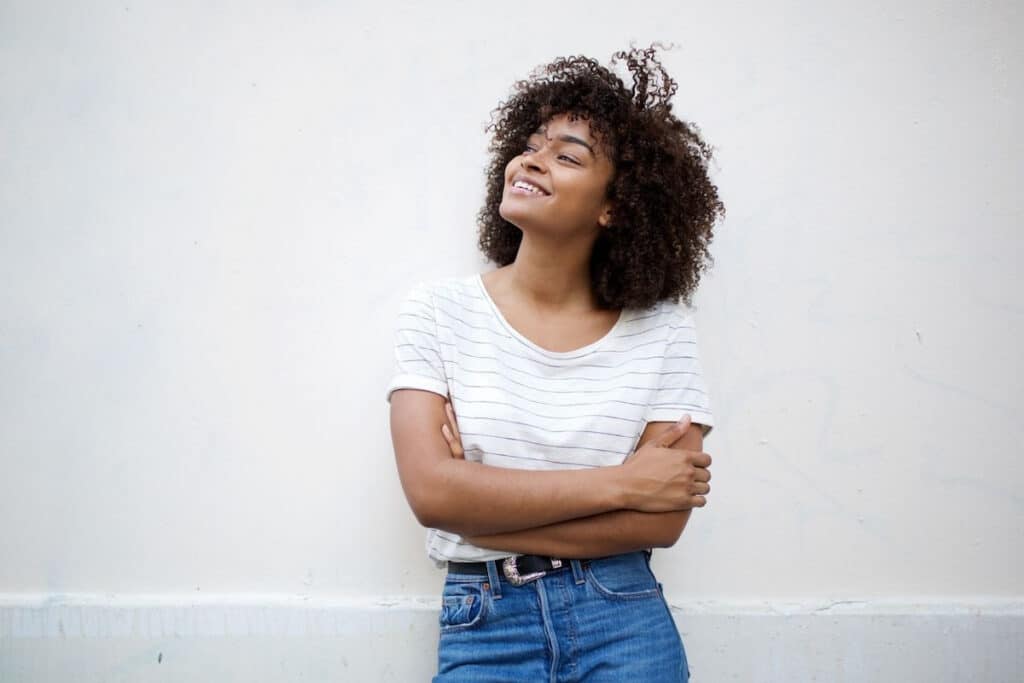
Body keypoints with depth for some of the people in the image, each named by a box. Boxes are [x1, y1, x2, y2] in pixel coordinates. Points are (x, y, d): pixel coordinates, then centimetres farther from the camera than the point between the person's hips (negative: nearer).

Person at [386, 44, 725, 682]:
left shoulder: (662, 331, -5)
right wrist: (618, 482, -16)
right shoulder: (439, 310, -4)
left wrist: (483, 507, -15)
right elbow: (431, 491, -15)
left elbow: (663, 520, -11)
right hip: (483, 628, 0)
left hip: (627, 625, 0)